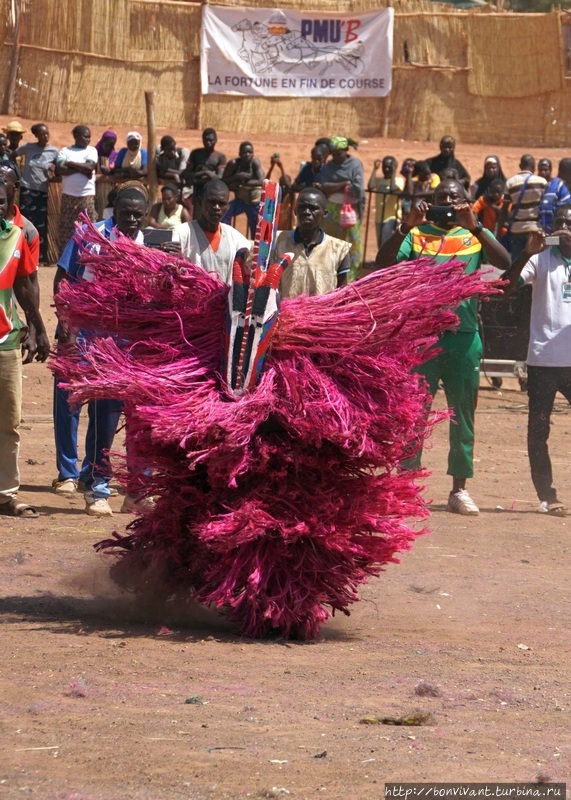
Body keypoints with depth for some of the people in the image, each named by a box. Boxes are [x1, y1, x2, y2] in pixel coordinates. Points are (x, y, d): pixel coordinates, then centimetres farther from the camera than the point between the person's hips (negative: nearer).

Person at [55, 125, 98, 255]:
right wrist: (81, 169, -12)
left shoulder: (91, 151, 7)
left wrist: (71, 164, -5)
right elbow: (59, 169, -8)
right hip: (68, 195, 0)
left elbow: (90, 167, -10)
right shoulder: (65, 151, 6)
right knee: (66, 227, 1)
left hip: (87, 195, 0)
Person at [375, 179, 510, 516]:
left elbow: (504, 261, -10)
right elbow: (383, 263, -4)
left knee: (463, 414, 4)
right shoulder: (418, 235, 9)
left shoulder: (475, 235, 9)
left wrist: (474, 226, -20)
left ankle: (460, 489, 11)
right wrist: (406, 226, -16)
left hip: (464, 336, 0)